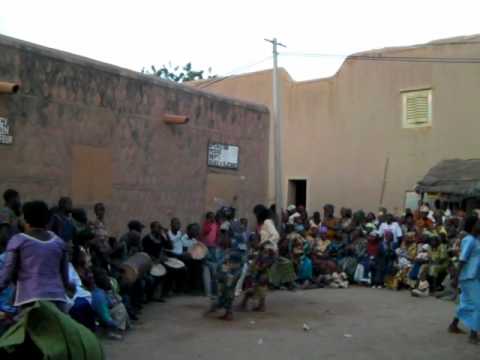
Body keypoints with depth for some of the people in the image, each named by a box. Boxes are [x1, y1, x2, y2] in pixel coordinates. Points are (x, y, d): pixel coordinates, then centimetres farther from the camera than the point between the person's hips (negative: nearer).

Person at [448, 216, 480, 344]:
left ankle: (453, 325, 32)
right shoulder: (469, 240, -18)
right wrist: (457, 277, -21)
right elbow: (463, 260, -20)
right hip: (469, 277, -9)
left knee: (468, 302, 19)